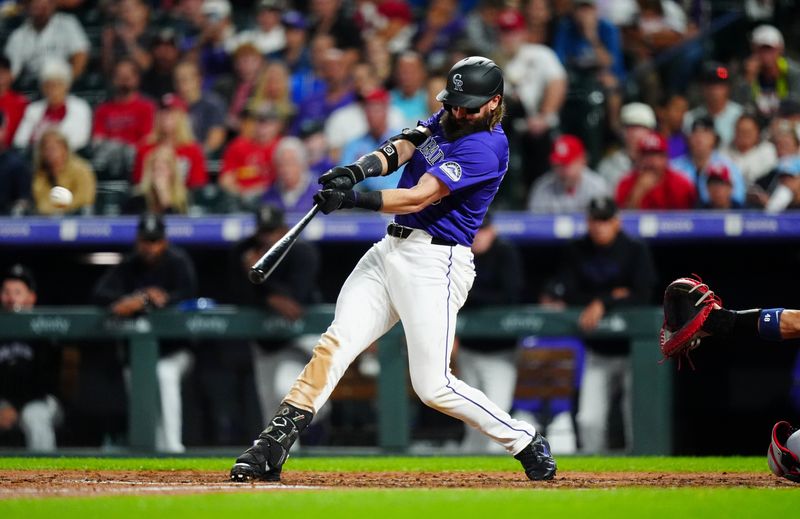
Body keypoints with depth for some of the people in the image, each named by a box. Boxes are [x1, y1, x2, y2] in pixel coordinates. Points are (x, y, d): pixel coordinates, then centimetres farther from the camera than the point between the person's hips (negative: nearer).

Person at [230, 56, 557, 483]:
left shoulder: (485, 148, -15)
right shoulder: (443, 121, 13)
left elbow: (418, 198, -22)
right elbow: (399, 150, -2)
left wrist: (354, 199, -32)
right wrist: (357, 171, -23)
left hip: (435, 263, -8)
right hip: (389, 251, 8)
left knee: (434, 387, -9)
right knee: (335, 343, -7)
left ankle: (525, 442, 10)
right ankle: (271, 449, -10)